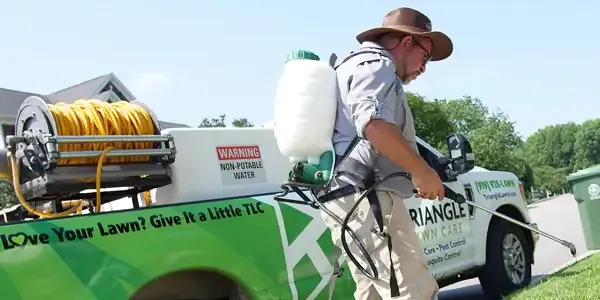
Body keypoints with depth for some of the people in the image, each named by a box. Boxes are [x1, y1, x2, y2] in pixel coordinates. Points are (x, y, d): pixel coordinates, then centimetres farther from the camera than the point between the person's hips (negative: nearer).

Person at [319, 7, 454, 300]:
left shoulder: (355, 66, 29)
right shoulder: (376, 65, -5)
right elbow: (374, 124, -24)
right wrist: (422, 170, -15)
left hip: (346, 199, 11)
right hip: (366, 199, -11)